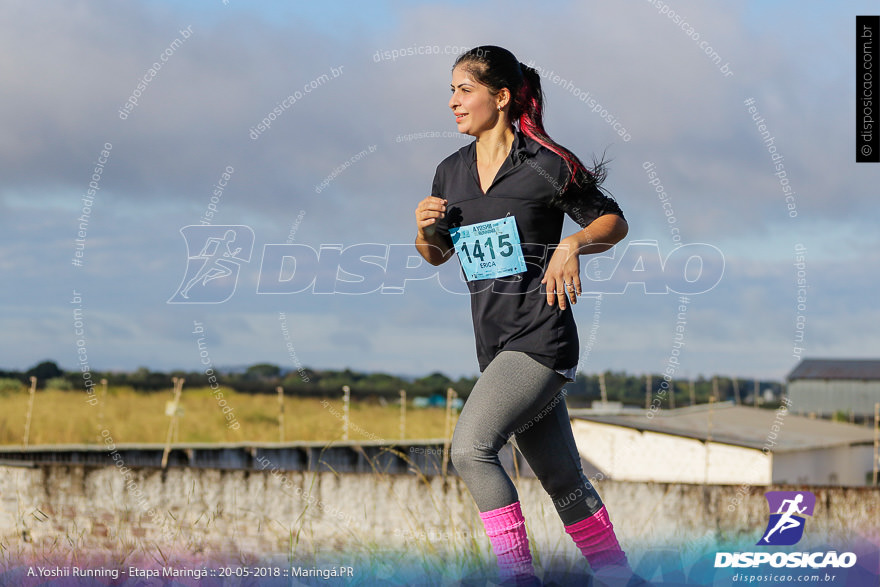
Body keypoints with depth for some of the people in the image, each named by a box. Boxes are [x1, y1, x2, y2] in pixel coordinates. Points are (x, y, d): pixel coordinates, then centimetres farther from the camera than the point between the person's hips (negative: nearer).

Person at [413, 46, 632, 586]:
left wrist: (573, 244, -19)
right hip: (496, 347, 7)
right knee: (563, 479, 13)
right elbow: (438, 255, 24)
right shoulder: (451, 173, 11)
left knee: (471, 447, -23)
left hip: (542, 335, -7)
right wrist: (425, 229, 2)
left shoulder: (545, 165, -8)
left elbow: (615, 222, 0)